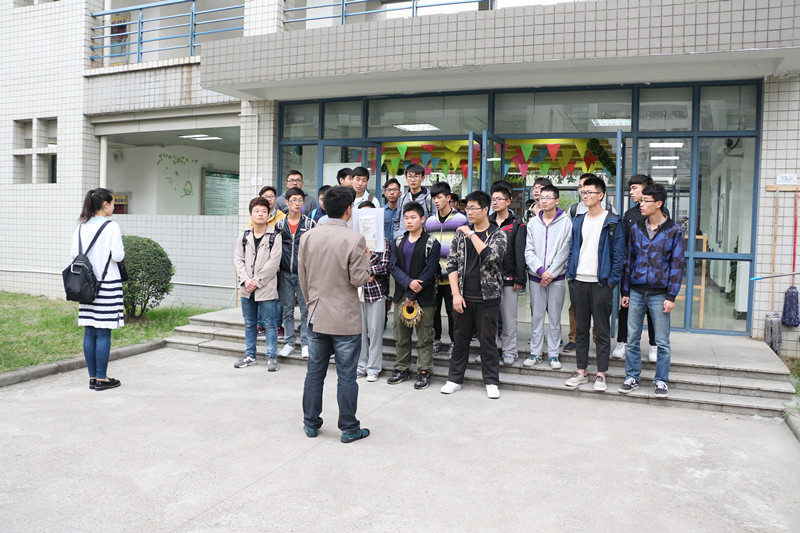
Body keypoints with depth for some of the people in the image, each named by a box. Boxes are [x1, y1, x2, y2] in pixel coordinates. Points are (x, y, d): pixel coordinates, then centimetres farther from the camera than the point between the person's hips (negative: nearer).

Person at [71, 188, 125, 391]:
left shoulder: (81, 228, 7)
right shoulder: (111, 227, -10)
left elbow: (73, 255, 7)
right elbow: (117, 256, -15)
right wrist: (122, 251, 6)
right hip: (107, 284, -6)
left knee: (89, 332, 9)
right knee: (104, 333, -1)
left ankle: (92, 377, 16)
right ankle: (102, 379, 4)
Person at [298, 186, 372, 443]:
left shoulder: (308, 237, 0)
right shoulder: (354, 239, -15)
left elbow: (302, 276, 7)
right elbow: (359, 279, -14)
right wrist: (366, 258, 4)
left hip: (316, 317, 5)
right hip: (345, 318, -4)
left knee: (314, 372, 15)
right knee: (346, 376, 5)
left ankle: (311, 423, 26)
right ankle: (349, 429, 16)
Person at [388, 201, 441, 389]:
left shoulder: (432, 243, -3)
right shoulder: (398, 242, 12)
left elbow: (430, 271, -10)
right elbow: (394, 267, 2)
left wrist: (412, 295, -14)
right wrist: (409, 282, -17)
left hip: (423, 297, -4)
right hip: (401, 295, 5)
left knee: (424, 337, 1)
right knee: (401, 336, 11)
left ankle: (424, 372, 11)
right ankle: (401, 370, 22)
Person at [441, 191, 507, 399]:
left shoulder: (497, 234, -2)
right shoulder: (461, 233, 7)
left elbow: (491, 256, -23)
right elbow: (452, 264, 4)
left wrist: (471, 234, -18)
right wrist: (456, 294, -5)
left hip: (487, 297, -3)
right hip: (464, 297, 3)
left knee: (487, 339, 4)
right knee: (461, 338, 11)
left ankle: (491, 382, 16)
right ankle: (455, 378, 23)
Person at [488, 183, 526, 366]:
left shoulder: (517, 225, 2)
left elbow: (520, 253, -3)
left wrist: (518, 279, -9)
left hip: (508, 278, -3)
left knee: (509, 318, 2)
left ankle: (509, 352, 13)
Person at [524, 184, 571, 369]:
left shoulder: (566, 222, -2)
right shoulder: (533, 222, 7)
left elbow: (564, 251, -6)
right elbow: (528, 251, 2)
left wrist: (550, 273, -12)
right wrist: (541, 270, -11)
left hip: (557, 277, -2)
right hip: (536, 277, 3)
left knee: (555, 317, 4)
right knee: (536, 316, 7)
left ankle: (554, 354, 13)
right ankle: (535, 352, 15)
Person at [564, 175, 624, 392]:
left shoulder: (613, 222, -2)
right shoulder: (577, 222, 13)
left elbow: (619, 253, -4)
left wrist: (612, 280, -10)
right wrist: (570, 274, 6)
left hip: (601, 283, -4)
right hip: (579, 282, 5)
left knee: (602, 331, 3)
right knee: (581, 329, 10)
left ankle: (601, 374, 11)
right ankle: (581, 371, 19)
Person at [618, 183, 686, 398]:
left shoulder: (674, 231, -3)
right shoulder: (636, 229, 7)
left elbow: (677, 264, -3)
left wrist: (671, 296, -9)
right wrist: (625, 291, 9)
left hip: (659, 294, -3)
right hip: (636, 292, 3)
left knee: (662, 342, 4)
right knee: (632, 339, 7)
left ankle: (661, 381, 18)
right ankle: (632, 378, 19)